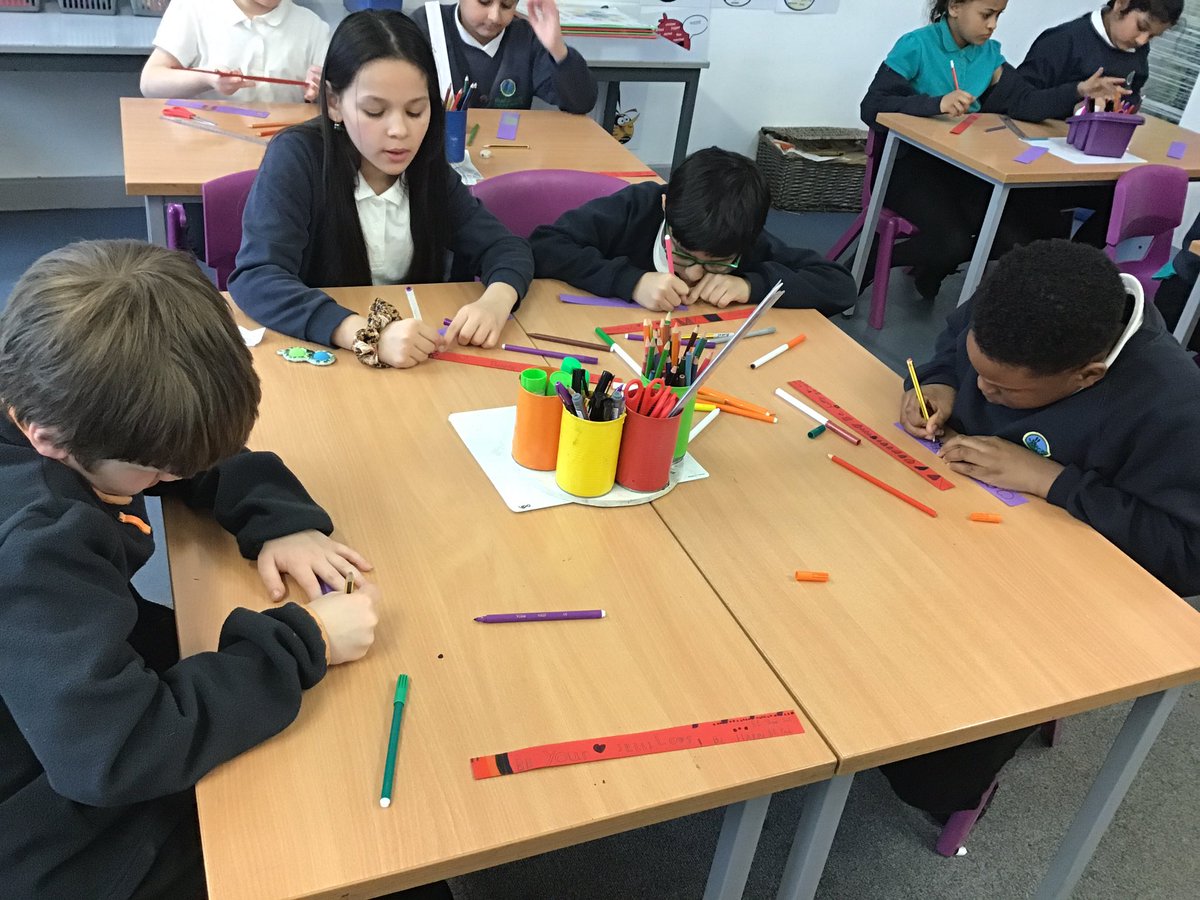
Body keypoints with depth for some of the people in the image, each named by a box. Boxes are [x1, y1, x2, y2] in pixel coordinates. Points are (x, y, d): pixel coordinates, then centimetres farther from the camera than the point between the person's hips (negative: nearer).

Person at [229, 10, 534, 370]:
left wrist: (494, 302, -25)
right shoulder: (295, 158, -14)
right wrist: (367, 334, -39)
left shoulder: (427, 166, -1)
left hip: (415, 364, 3)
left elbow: (506, 247, -2)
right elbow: (254, 279, -25)